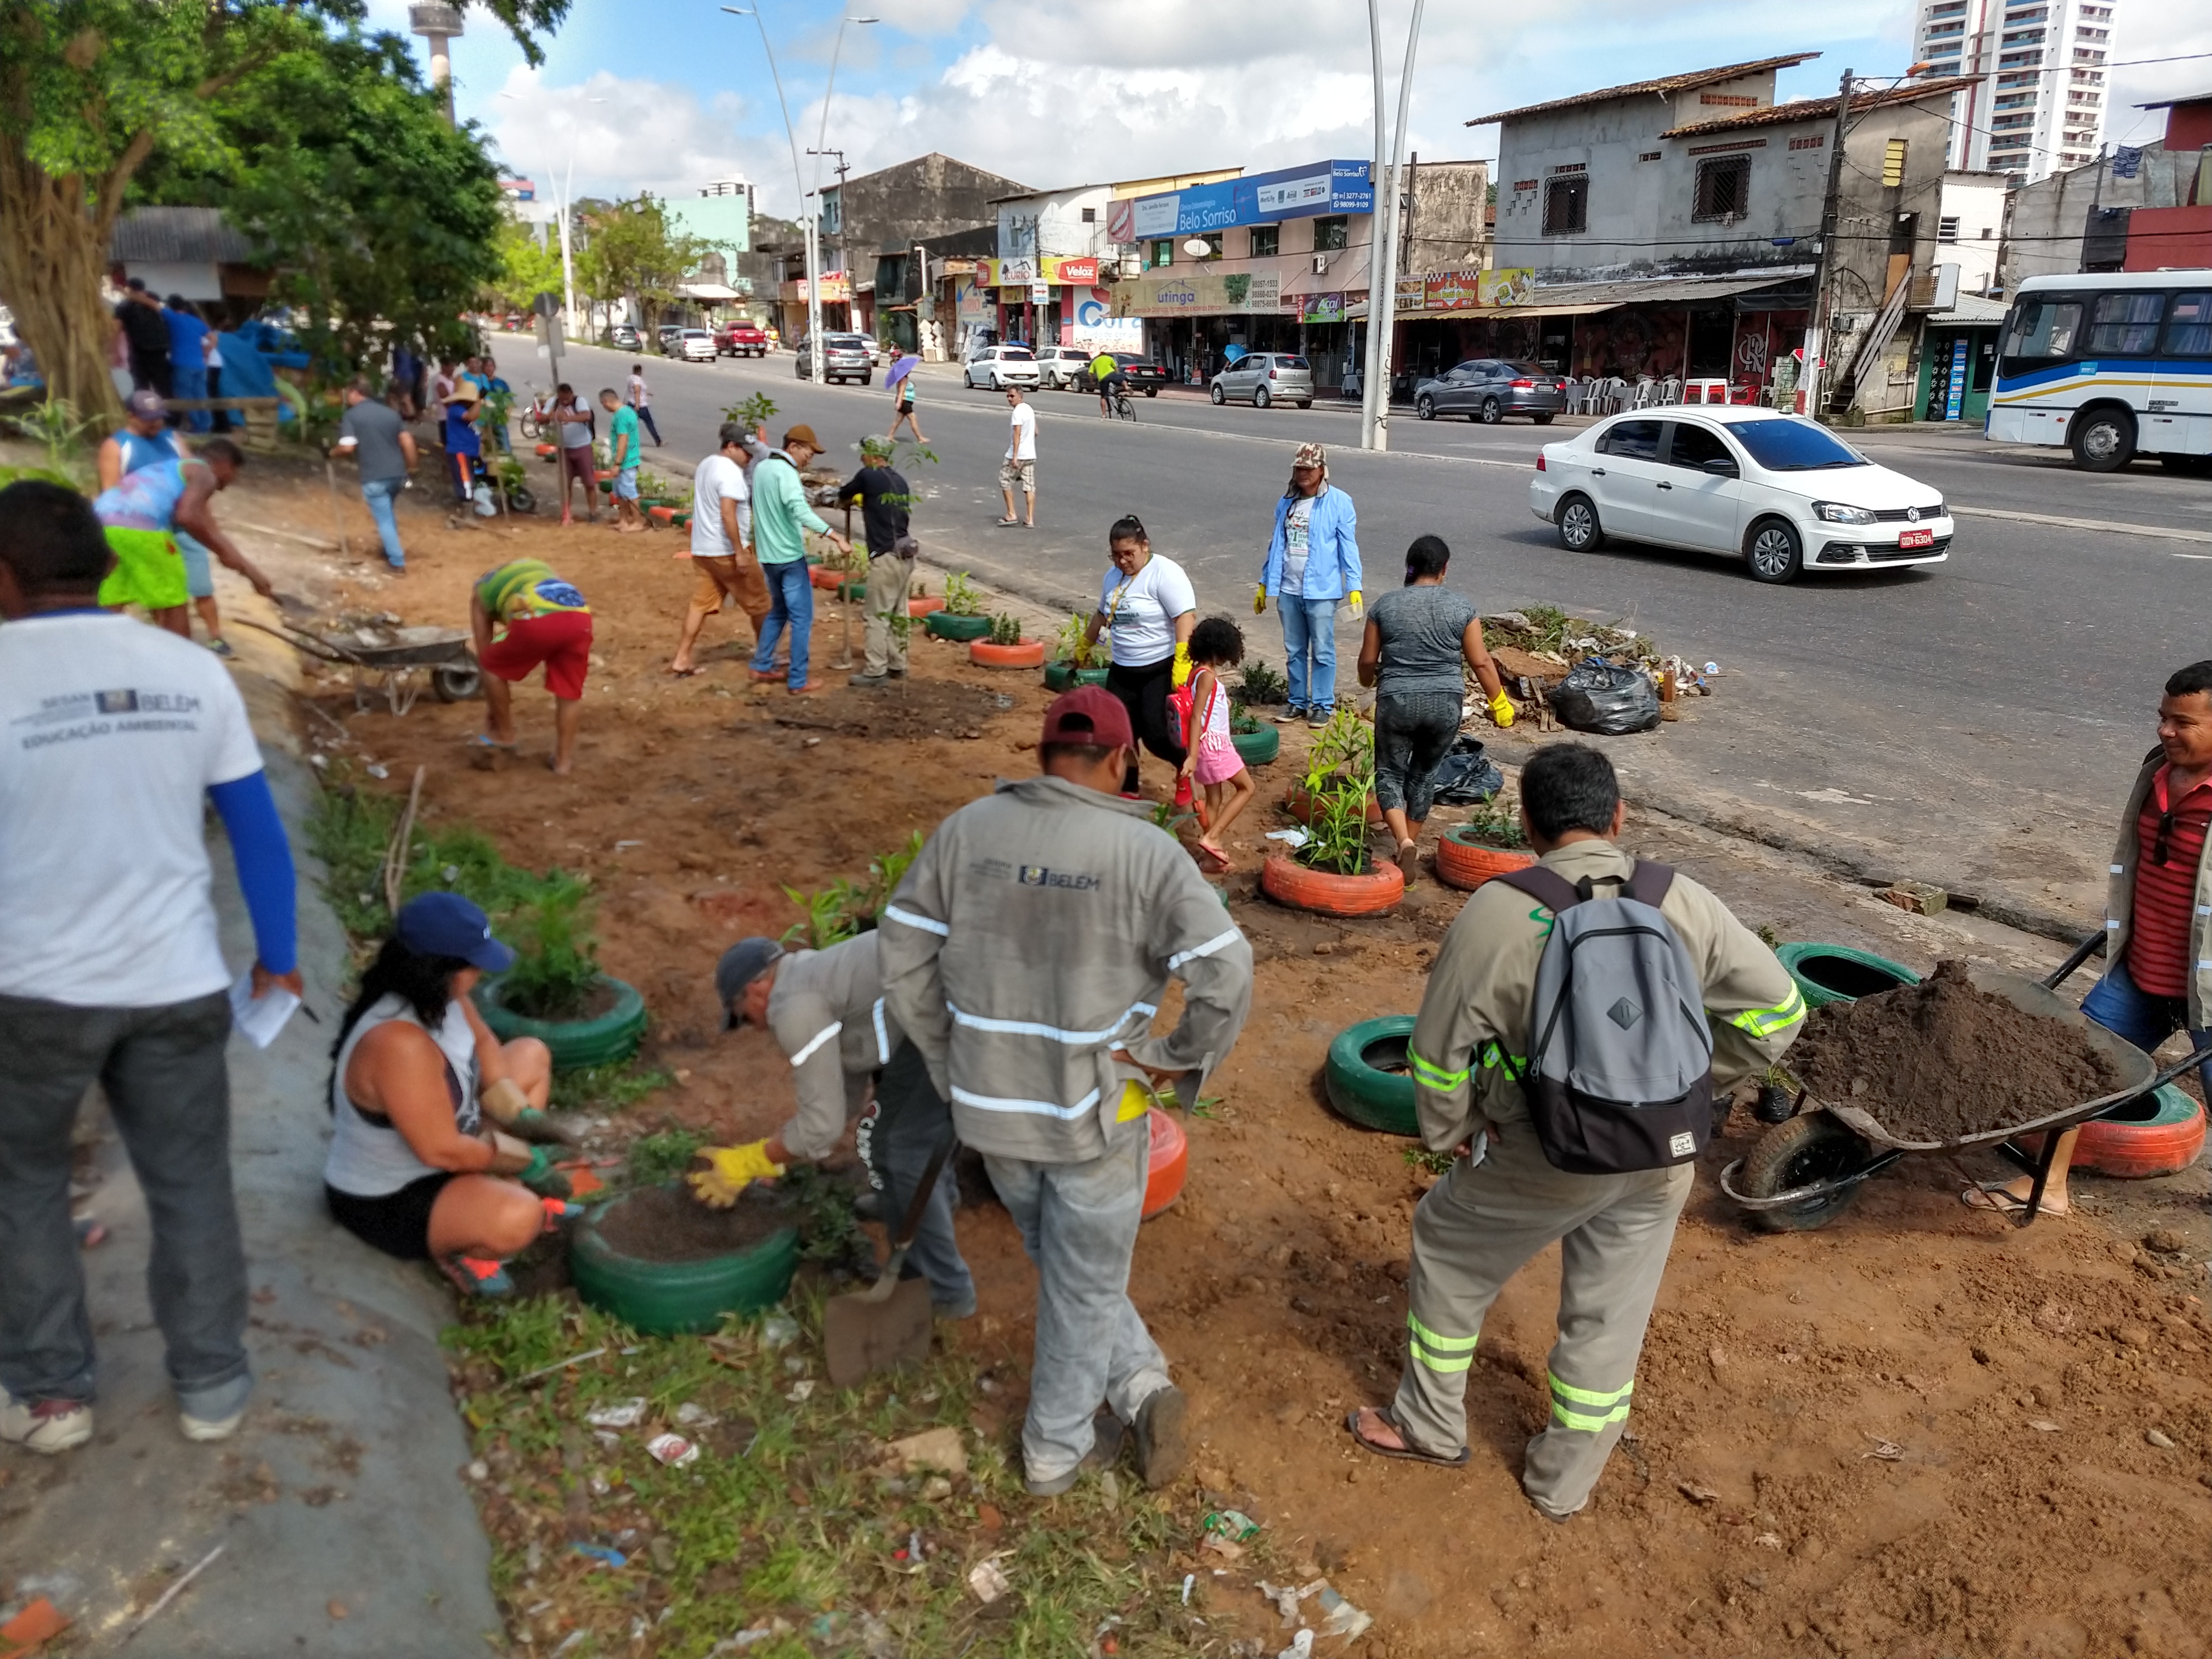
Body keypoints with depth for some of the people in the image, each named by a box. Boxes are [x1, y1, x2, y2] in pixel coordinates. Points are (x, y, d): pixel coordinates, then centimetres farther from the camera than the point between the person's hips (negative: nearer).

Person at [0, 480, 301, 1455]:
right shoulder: (191, 670, -4)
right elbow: (258, 833, 0)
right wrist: (277, 960, 11)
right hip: (178, 984, 2)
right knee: (191, 1184, 15)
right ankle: (211, 1385, 28)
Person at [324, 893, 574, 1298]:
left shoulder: (438, 994, -11)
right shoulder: (399, 1044, -37)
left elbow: (484, 1045, 8)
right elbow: (442, 1151, -31)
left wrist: (521, 1115, -5)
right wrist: (526, 1159, -17)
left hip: (442, 1151, 10)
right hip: (386, 1202, -10)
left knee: (532, 1055, 14)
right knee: (518, 1220, -35)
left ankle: (504, 1191, 13)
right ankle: (455, 1247, -1)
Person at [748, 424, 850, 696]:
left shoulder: (762, 467, 10)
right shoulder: (786, 472, -19)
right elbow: (800, 510, -34)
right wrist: (836, 537, -39)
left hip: (768, 554, 9)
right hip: (789, 556, -9)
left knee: (779, 610, 24)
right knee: (802, 618, -2)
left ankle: (762, 666, 28)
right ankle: (798, 682, 1)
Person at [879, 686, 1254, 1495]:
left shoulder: (969, 828, -5)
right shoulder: (1147, 851, -16)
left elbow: (904, 957, -1)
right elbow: (1225, 976, -23)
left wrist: (949, 1059, 9)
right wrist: (1181, 1062, -8)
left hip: (994, 1103, 4)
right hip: (1097, 1109, -3)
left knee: (1065, 1262, 28)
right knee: (1084, 1283, 17)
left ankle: (1138, 1385, 24)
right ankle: (1056, 1450, 32)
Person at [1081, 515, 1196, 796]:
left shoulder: (1164, 573, -15)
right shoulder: (1114, 575, 10)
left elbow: (1186, 616, -24)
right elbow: (1102, 614, 26)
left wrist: (1182, 665, -31)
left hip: (1161, 670, -8)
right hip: (1122, 670, 8)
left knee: (1155, 732, -13)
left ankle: (1185, 768, 16)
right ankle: (1128, 791, 21)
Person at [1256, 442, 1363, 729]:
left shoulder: (1338, 502, -7)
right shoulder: (1286, 502, 8)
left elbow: (1349, 547, -7)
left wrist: (1354, 587, -13)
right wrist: (1265, 584, 16)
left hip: (1321, 590, -5)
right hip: (1289, 589, 5)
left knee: (1322, 651, 3)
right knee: (1295, 650, 14)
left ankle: (1323, 705, 13)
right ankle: (1297, 702, 24)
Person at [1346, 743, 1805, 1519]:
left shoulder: (1497, 913, -17)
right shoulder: (1686, 903, -6)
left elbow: (1440, 1050, -12)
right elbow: (1776, 1011, 2)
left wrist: (1453, 1132, 6)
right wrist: (1680, 1089, 10)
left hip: (1546, 1159, -3)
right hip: (1662, 1161, 4)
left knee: (1447, 1246, 22)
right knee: (1608, 1318, 21)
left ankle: (1430, 1424, 37)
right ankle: (1564, 1482, 38)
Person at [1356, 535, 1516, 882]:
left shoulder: (1386, 605, -2)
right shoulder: (1462, 605, -2)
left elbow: (1367, 661, 3)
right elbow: (1480, 662, -3)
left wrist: (1369, 681, 25)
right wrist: (1500, 702, 9)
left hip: (1397, 701, -1)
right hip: (1446, 703, 1)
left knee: (1390, 773, 11)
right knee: (1425, 774, 19)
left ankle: (1405, 843, -11)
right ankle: (1411, 843, 28)